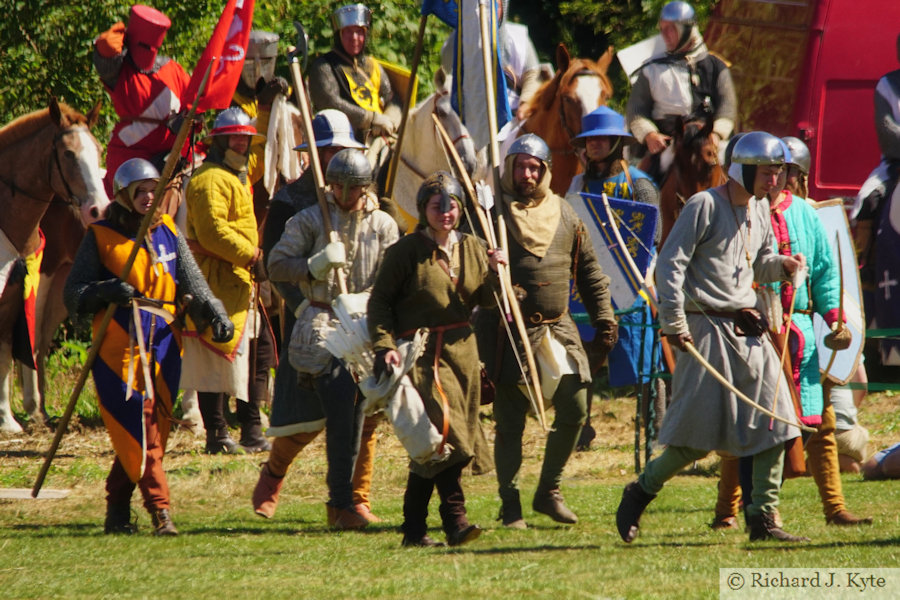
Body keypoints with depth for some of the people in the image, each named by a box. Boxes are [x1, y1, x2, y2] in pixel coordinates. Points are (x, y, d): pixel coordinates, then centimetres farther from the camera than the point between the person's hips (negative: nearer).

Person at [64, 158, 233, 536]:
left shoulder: (167, 232, 14)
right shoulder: (101, 237, 3)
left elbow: (192, 282, 8)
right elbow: (73, 295, 2)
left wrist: (215, 315, -9)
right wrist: (105, 292, -18)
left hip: (164, 346, 5)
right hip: (120, 346, -5)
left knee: (152, 431, 5)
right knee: (138, 434, -12)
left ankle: (118, 512, 15)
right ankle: (160, 510, -14)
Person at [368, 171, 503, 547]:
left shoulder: (472, 249, 11)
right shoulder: (407, 251, -5)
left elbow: (485, 301, 11)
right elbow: (379, 301, -4)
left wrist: (495, 276, -8)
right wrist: (384, 345, -15)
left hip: (462, 349, 6)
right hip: (422, 352, -6)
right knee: (446, 430, -18)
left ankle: (415, 526, 16)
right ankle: (455, 519, -16)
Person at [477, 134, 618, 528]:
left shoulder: (564, 214, 9)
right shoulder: (493, 213, -3)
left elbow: (589, 273, 14)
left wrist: (604, 322, 9)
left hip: (559, 329, 4)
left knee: (575, 410, 0)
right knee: (509, 422, 0)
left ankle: (548, 492, 15)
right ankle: (510, 504, 9)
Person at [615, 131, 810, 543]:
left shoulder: (760, 208, 14)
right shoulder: (704, 206, -9)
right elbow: (670, 263, -12)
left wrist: (782, 265, 1)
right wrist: (674, 324, -17)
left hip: (748, 331, 7)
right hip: (708, 329, -7)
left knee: (775, 422, -1)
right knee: (698, 436, -8)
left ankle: (763, 519, 4)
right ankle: (640, 493, 12)